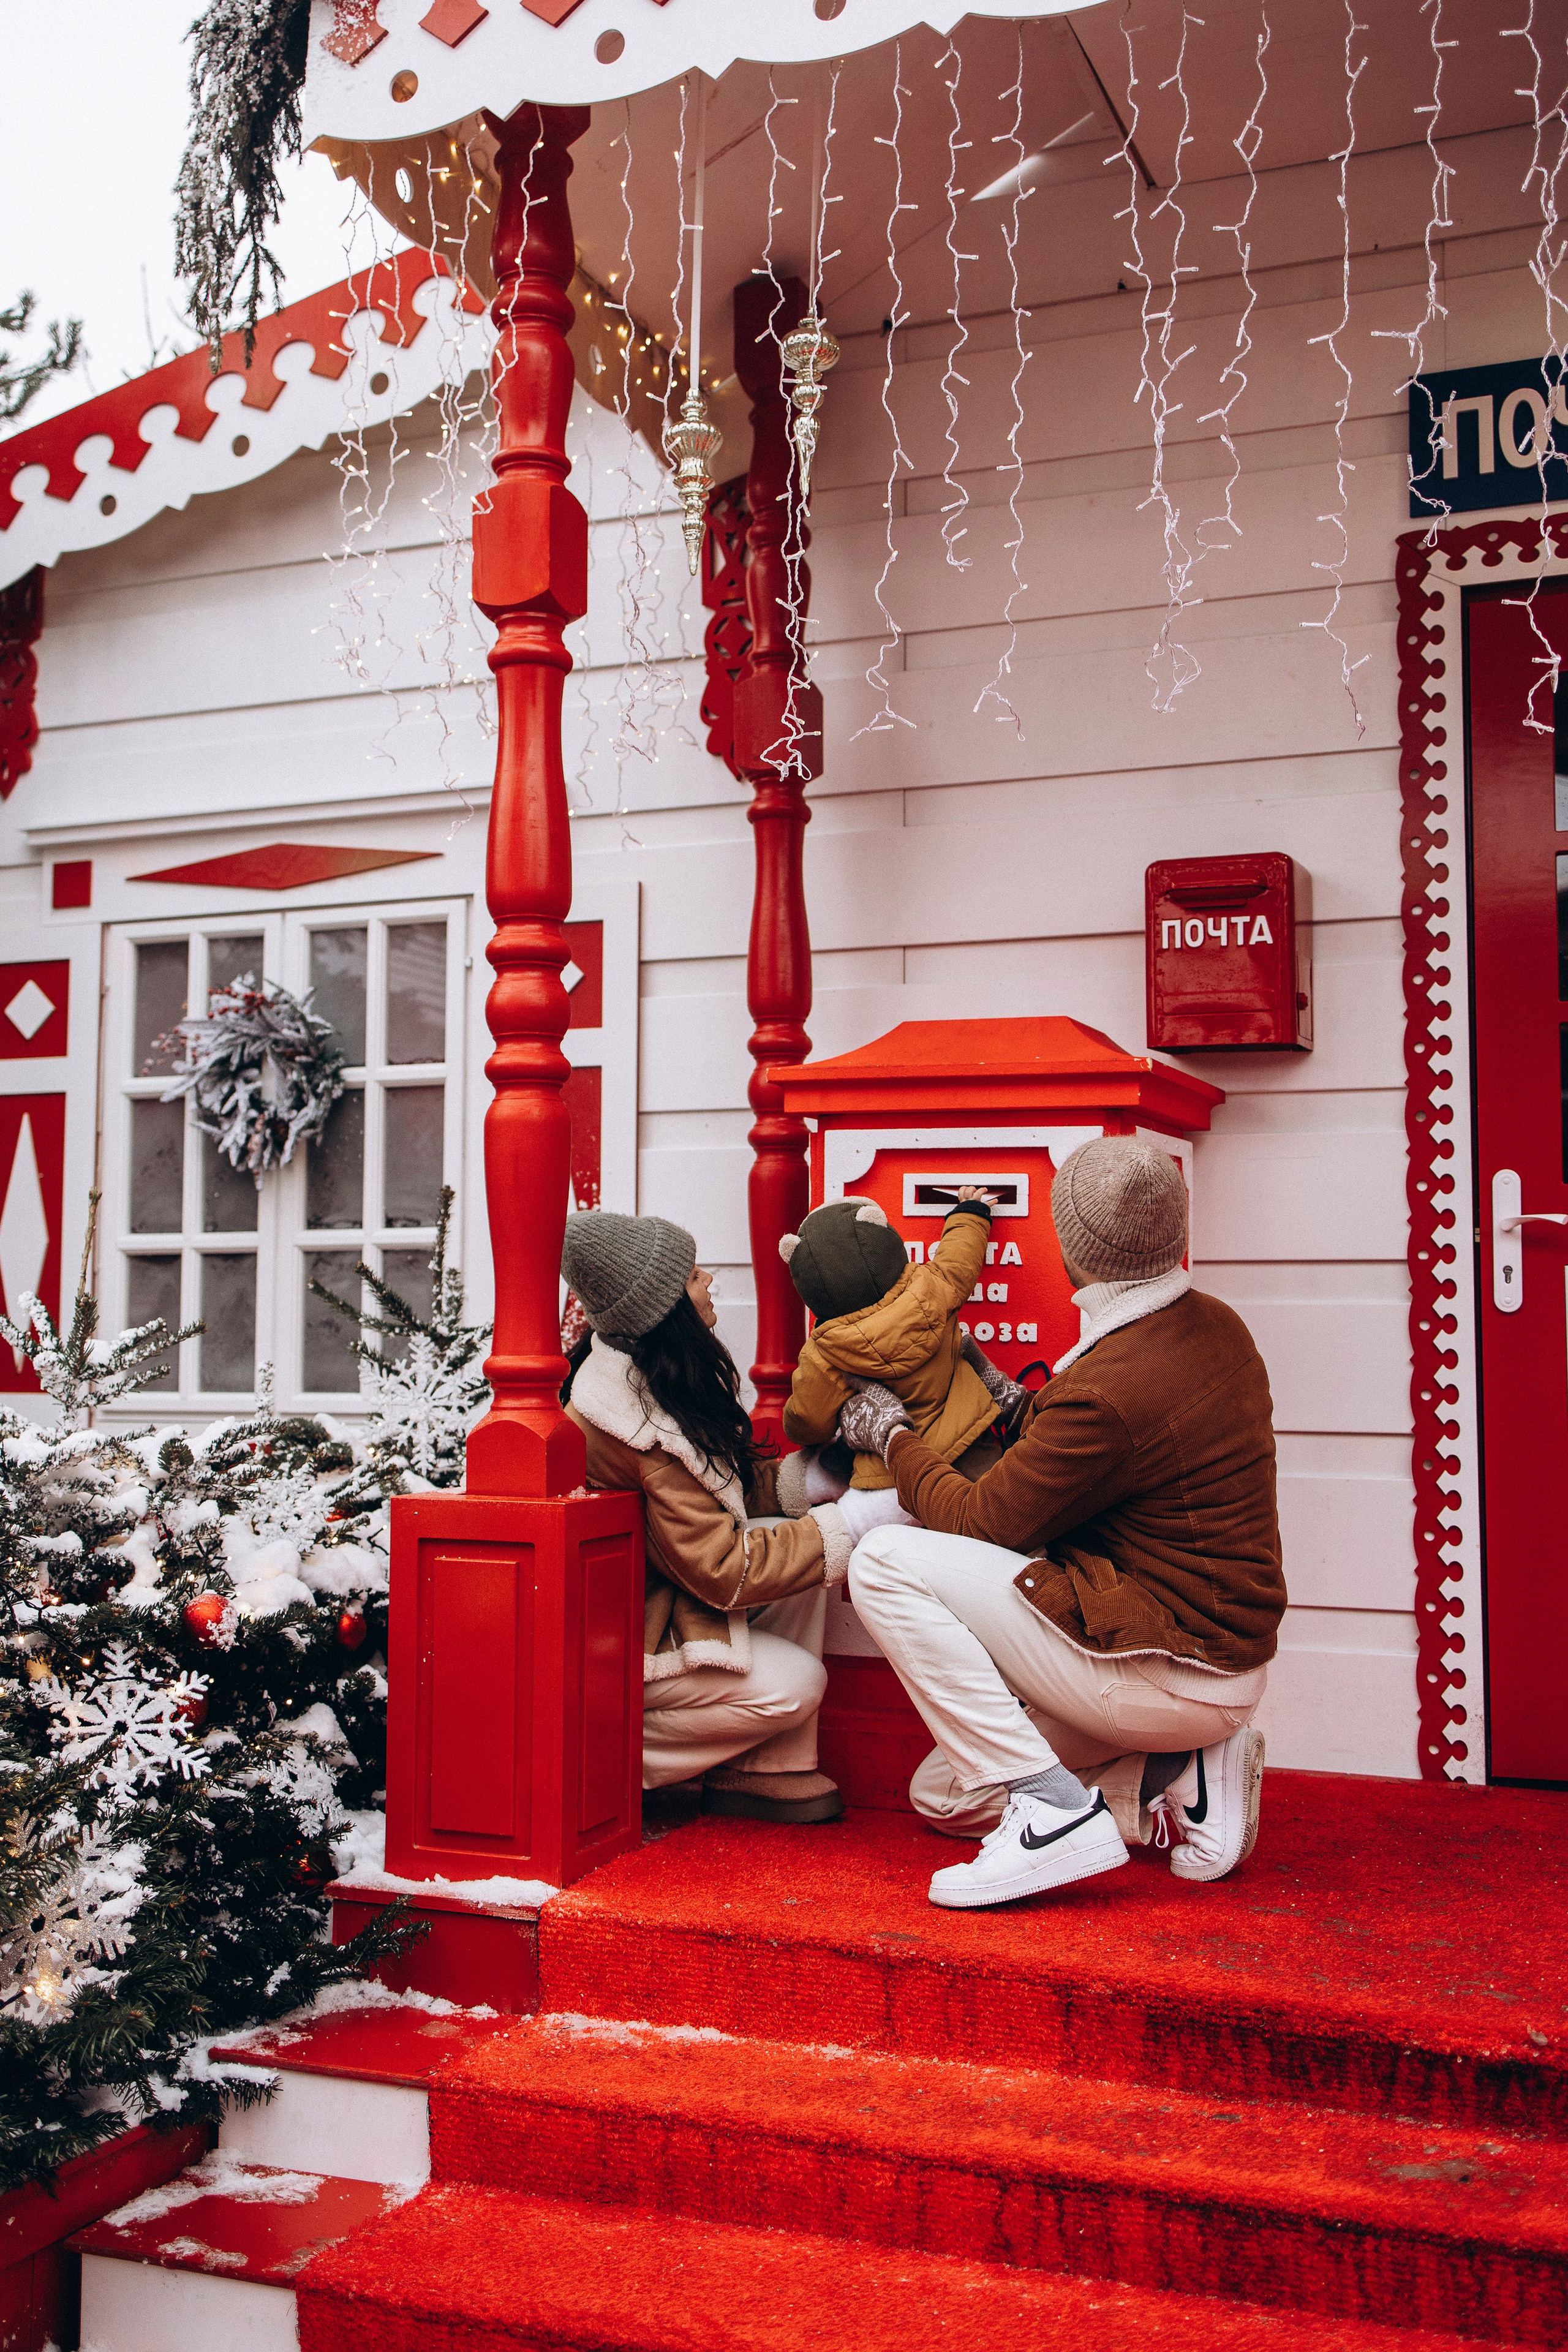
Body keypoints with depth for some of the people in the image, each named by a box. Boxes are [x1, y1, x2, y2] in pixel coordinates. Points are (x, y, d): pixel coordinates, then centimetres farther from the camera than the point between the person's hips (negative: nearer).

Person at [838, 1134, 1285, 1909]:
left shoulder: (1114, 1388, -27)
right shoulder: (1215, 1328, 2)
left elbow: (979, 1522, -15)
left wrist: (889, 1434, 1)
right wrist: (1013, 1400, 24)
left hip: (1167, 1670, -10)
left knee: (885, 1563, -16)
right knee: (943, 1797, 19)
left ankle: (1054, 1809, -15)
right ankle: (1182, 1774, 7)